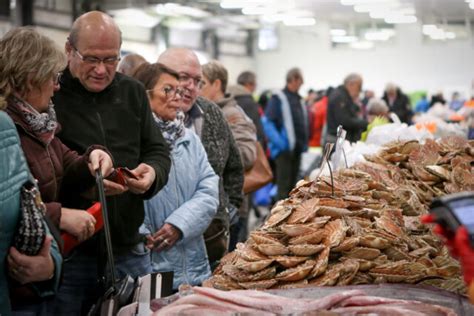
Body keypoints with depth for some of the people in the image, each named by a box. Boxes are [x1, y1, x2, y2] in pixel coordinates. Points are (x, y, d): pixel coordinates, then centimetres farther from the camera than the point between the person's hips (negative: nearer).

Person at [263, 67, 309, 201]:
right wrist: (279, 142, -20)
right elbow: (267, 122, -13)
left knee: (292, 184, 13)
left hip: (296, 149, 8)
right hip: (284, 149, -8)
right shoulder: (278, 98, -8)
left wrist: (304, 142, 12)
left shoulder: (298, 100, 15)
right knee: (284, 186, -9)